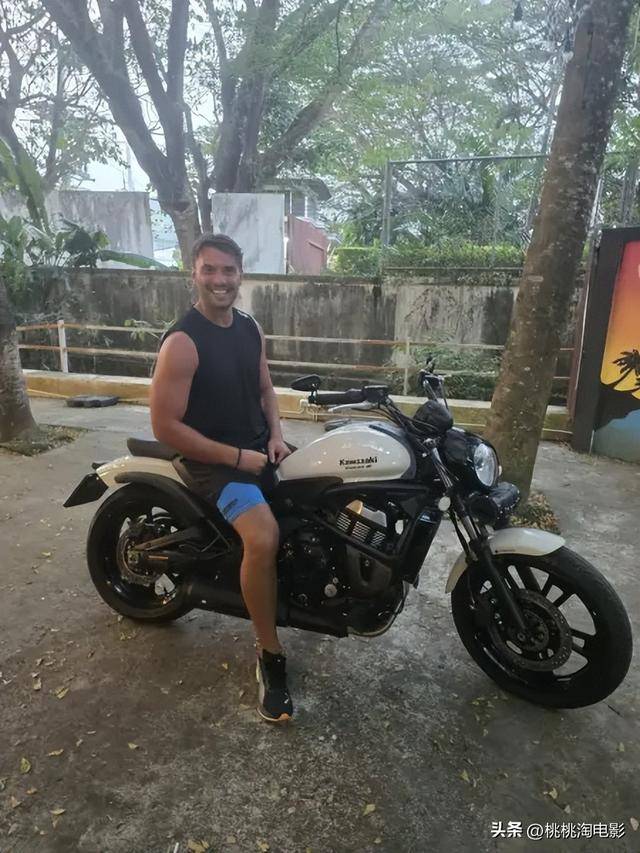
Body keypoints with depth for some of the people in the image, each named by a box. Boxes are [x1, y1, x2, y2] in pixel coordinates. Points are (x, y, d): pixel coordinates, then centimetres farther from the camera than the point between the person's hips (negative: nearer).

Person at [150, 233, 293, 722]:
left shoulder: (251, 328, 7)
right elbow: (165, 426, -19)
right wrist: (236, 457, -19)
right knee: (264, 537, -31)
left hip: (260, 448, 8)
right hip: (214, 461, -8)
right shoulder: (182, 342, -17)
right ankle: (270, 655, -8)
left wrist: (276, 436, 0)